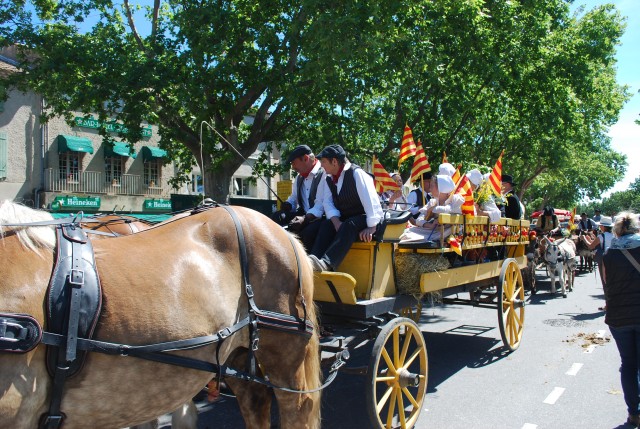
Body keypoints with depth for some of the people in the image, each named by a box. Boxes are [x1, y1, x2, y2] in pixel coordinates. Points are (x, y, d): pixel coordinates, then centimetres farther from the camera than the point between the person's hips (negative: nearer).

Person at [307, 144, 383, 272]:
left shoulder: (356, 173, -17)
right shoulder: (328, 177, 5)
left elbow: (370, 200, -24)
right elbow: (327, 201, 0)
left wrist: (371, 227, -30)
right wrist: (336, 221, -18)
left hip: (363, 219, -6)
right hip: (344, 219, 6)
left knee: (349, 226, -35)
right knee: (326, 225, -22)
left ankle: (326, 263, -52)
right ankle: (313, 260, -38)